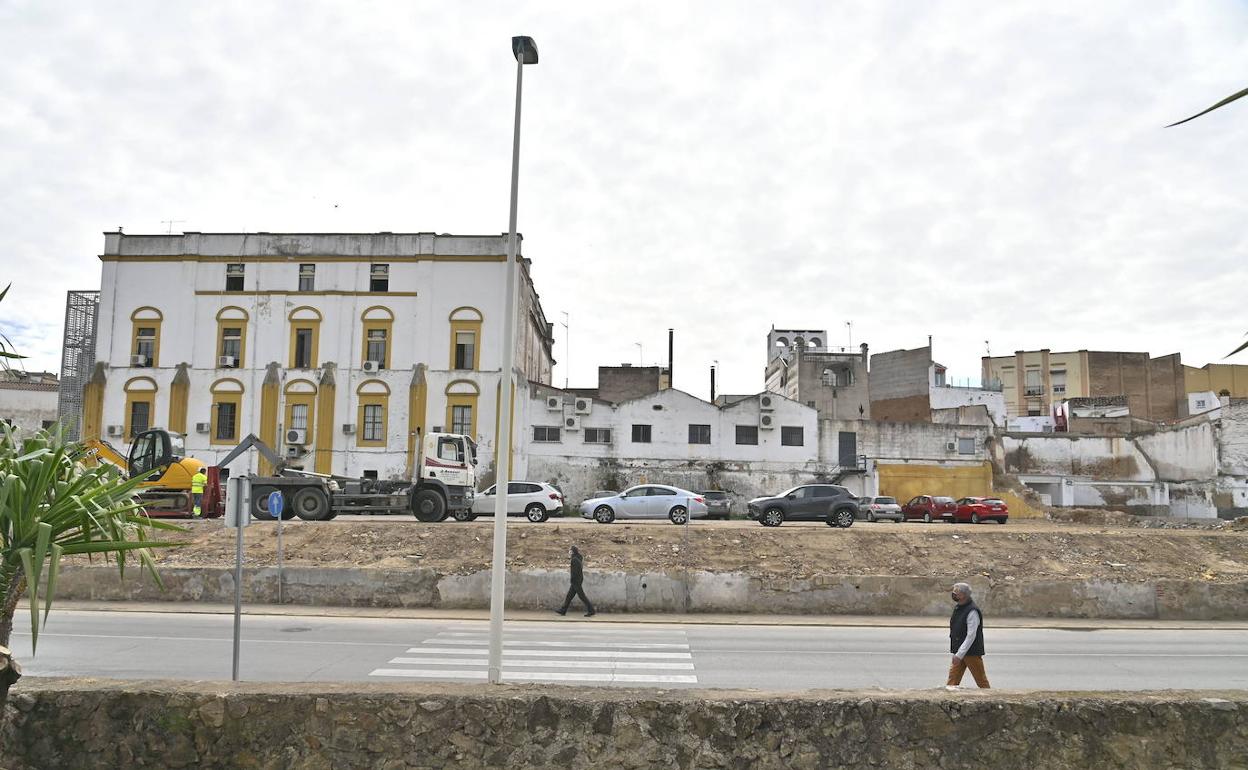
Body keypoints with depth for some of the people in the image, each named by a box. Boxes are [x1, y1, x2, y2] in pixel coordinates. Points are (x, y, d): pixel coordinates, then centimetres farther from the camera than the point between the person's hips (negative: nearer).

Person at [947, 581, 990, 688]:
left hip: (972, 652, -8)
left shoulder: (972, 611, -20)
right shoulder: (957, 607, 8)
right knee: (953, 679, 5)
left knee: (981, 679, 5)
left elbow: (971, 636, -23)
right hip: (959, 652, 8)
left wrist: (959, 654, -25)